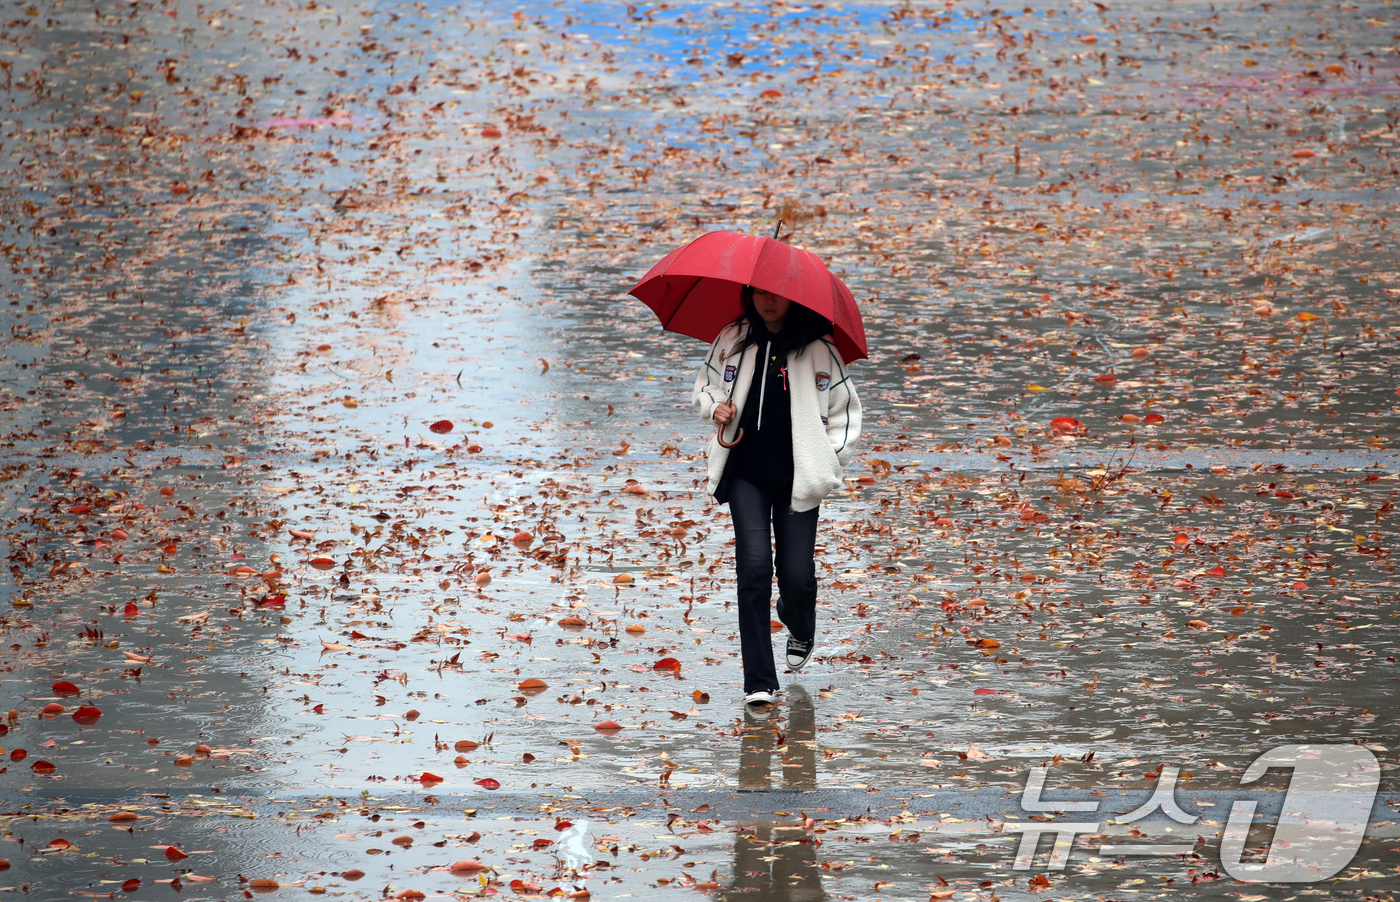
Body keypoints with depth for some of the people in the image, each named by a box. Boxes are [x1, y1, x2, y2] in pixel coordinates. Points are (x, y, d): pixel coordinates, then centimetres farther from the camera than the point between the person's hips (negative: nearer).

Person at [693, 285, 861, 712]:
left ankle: (801, 631, 39)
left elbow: (844, 409, 7)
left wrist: (830, 458, -4)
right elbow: (706, 384, 22)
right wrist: (715, 406, 1)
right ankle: (759, 681, -10)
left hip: (796, 477, -1)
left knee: (796, 576, -2)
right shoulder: (732, 340, 6)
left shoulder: (818, 349, 0)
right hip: (745, 472, 1)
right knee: (754, 565, -13)